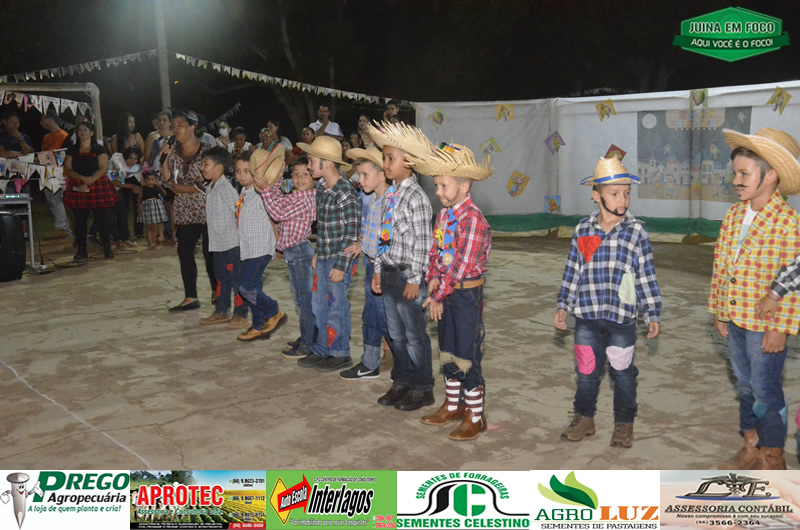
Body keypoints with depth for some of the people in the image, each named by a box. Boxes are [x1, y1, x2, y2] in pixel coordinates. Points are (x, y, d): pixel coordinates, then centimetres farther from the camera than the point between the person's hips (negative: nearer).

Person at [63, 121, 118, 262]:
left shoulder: (99, 149, 5)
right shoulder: (72, 150, 12)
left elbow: (103, 168, -5)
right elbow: (68, 170, 4)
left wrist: (90, 180, -18)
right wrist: (83, 178, -13)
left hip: (98, 186, -2)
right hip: (77, 189, 2)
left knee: (103, 219, -4)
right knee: (80, 220, 2)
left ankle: (107, 248, 5)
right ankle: (81, 251, 8)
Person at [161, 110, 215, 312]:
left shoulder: (205, 150, -8)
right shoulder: (173, 151, 7)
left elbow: (209, 183, -11)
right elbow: (167, 182, 4)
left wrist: (182, 188, -9)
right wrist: (165, 159, -7)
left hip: (206, 210, -5)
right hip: (184, 212, 5)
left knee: (210, 254, 1)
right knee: (185, 253, 6)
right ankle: (190, 298, 16)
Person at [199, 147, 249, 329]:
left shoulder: (226, 189, -18)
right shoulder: (210, 188, 10)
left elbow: (239, 212, -18)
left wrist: (238, 233, -14)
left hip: (231, 242, -9)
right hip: (217, 243, 9)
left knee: (236, 278, 1)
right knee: (221, 278, 17)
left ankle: (241, 314, 11)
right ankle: (222, 311, 29)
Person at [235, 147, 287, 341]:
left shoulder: (261, 194, -12)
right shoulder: (243, 193, 12)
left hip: (261, 248, -8)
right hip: (248, 249, 9)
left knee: (246, 286, -12)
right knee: (252, 287, 11)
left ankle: (274, 313, 7)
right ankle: (259, 327, 22)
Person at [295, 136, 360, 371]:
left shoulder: (346, 195, -19)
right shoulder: (321, 189, 7)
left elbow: (351, 234, -18)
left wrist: (341, 265, -19)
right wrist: (318, 252, 16)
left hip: (338, 260, -8)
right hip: (323, 258, 8)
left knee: (336, 306, 1)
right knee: (318, 304, 14)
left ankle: (340, 354, 15)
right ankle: (321, 350, 26)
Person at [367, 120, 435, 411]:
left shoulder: (415, 197, -15)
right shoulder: (388, 196, 10)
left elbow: (422, 242, -17)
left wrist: (415, 279, -17)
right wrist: (378, 270, 13)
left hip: (408, 275, -8)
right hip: (389, 273, 8)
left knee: (414, 335, 3)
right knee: (396, 333, 16)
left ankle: (422, 388, 16)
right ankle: (402, 382, 29)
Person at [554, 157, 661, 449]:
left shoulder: (636, 230, -3)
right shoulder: (583, 229, 1)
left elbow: (647, 275, 0)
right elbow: (572, 270, 7)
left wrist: (653, 314, 0)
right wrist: (563, 306, 6)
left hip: (622, 317, -2)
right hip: (586, 315, 2)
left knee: (623, 372, 9)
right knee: (586, 370, 13)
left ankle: (624, 423, 26)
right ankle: (584, 418, 30)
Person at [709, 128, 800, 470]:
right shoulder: (733, 215, 3)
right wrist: (718, 310, 11)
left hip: (765, 326, -7)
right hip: (734, 320, 7)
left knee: (765, 390, 5)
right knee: (745, 385, 18)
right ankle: (751, 449, 35)